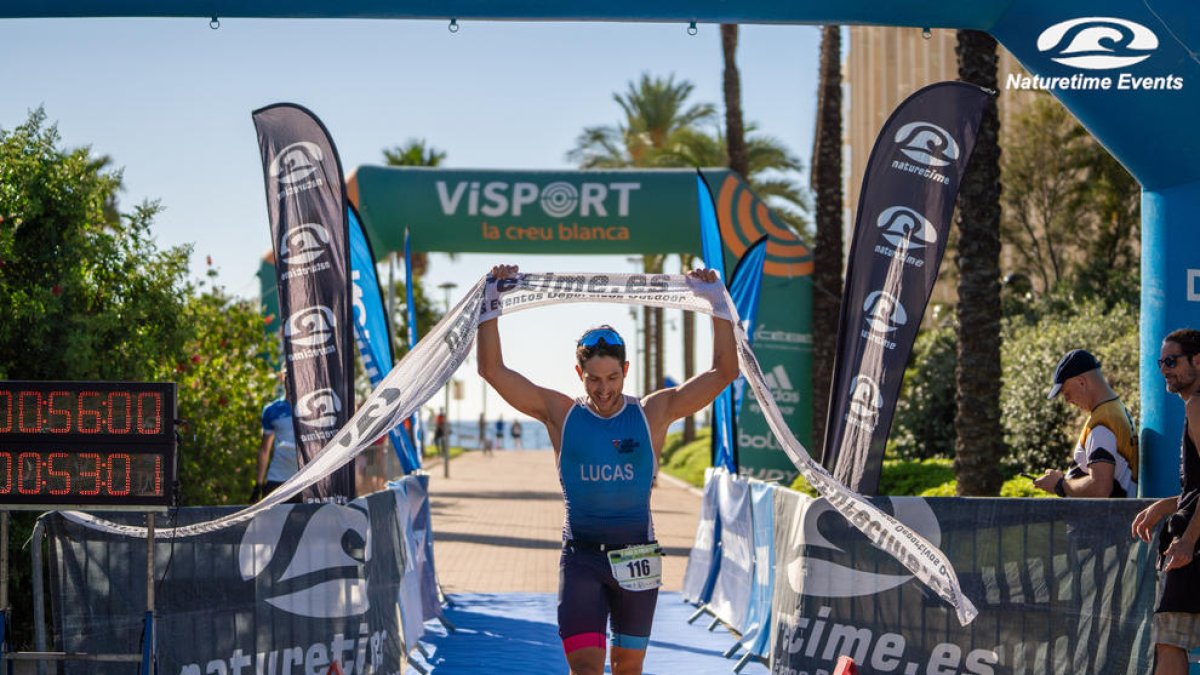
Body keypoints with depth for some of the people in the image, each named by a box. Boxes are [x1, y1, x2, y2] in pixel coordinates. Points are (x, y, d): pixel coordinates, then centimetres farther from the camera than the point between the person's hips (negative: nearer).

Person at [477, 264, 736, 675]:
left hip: (636, 559, 1)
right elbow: (492, 370, -4)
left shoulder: (654, 413, 0)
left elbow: (724, 372, -2)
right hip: (581, 556, -1)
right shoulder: (560, 414, 0)